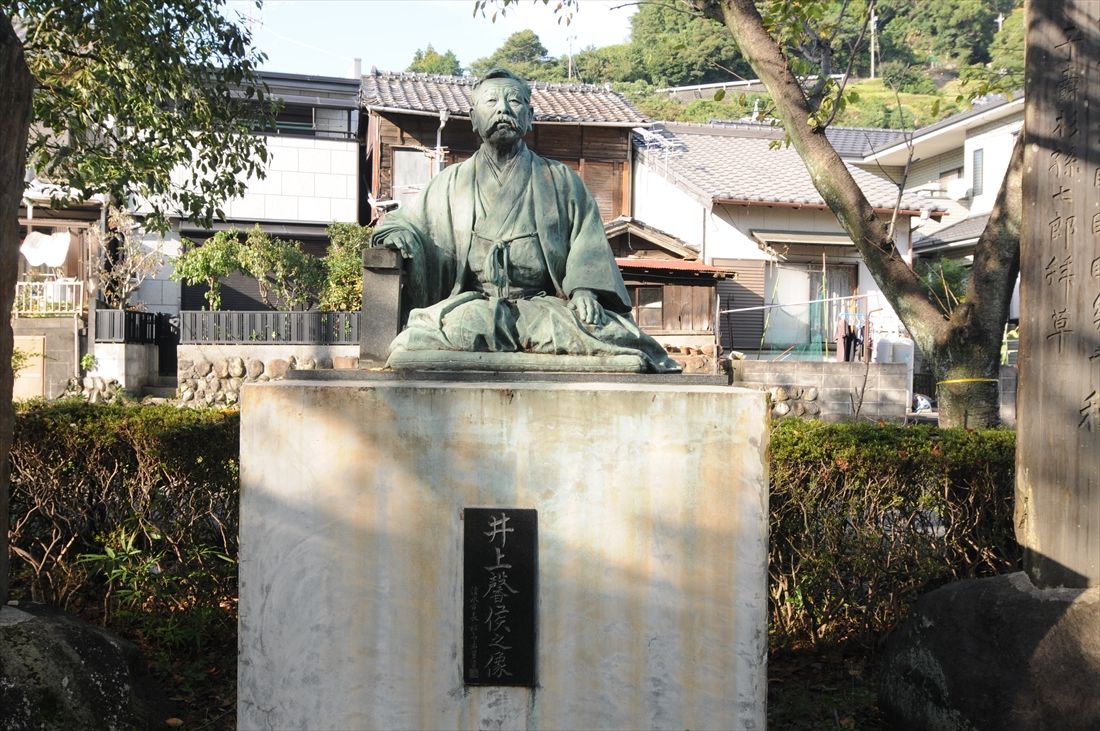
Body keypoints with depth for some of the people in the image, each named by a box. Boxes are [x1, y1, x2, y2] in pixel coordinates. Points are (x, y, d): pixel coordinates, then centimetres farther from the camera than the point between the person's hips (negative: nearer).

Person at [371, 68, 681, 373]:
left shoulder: (560, 180, 18)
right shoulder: (452, 182, 20)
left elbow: (586, 241, 10)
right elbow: (409, 219, 24)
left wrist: (583, 288, -10)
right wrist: (396, 231, -1)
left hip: (544, 304, 0)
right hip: (473, 303, 1)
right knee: (413, 345, -30)